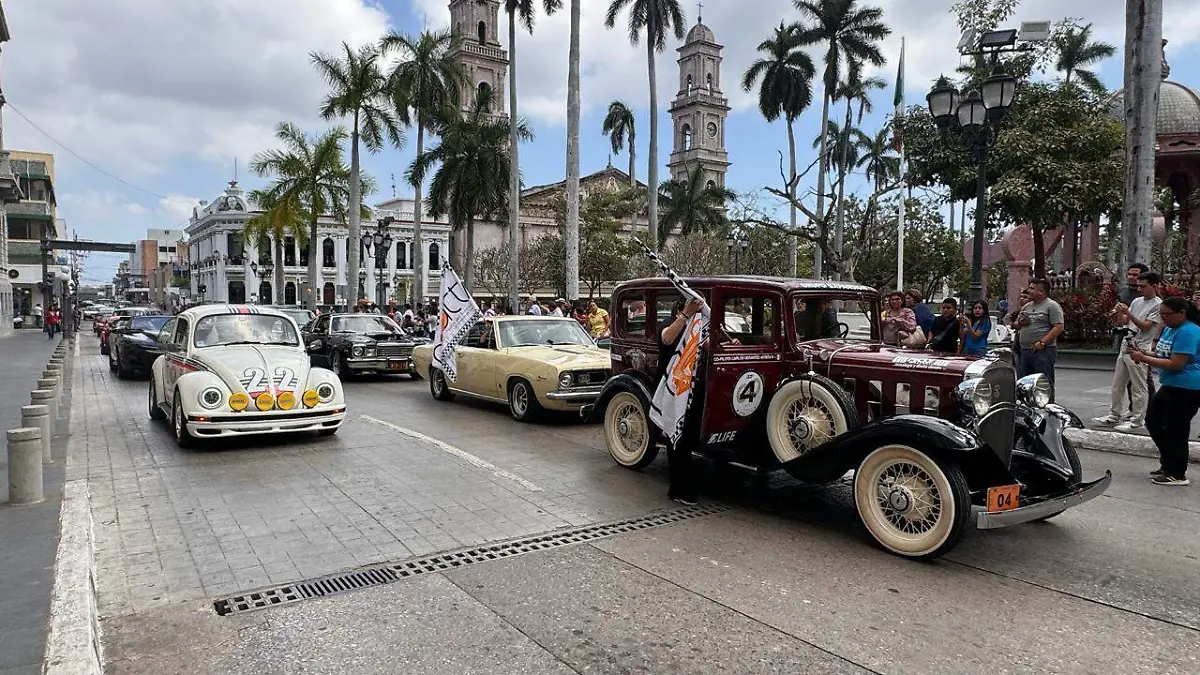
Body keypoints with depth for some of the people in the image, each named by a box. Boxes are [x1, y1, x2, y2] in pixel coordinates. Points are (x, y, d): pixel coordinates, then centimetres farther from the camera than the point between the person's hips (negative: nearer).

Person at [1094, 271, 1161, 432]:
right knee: (1117, 384, 13)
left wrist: (1128, 313, -21)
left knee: (1138, 387, -1)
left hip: (1139, 350, -8)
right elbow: (1122, 323, 15)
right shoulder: (1137, 301, 14)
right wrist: (1118, 313, -4)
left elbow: (1145, 326, -15)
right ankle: (1115, 415, 22)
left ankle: (1137, 420, 5)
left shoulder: (1158, 305, -8)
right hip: (1125, 346, 8)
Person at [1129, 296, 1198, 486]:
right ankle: (1168, 464, 27)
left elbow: (1176, 364, -24)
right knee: (1153, 421, 15)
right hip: (1170, 386, 10)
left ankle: (1177, 474, 8)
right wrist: (1144, 354, 0)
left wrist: (1144, 359, -21)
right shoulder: (1169, 329, 12)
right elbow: (1163, 355, 19)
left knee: (1175, 430, -3)